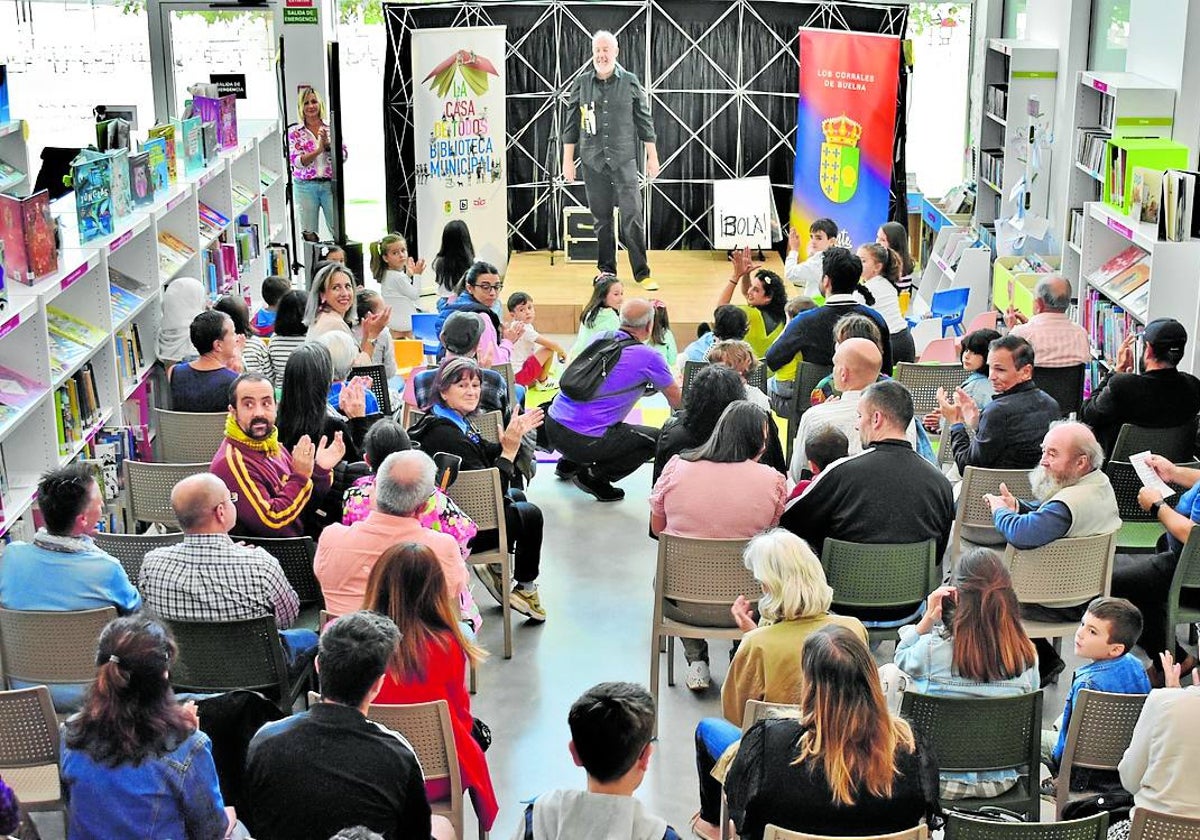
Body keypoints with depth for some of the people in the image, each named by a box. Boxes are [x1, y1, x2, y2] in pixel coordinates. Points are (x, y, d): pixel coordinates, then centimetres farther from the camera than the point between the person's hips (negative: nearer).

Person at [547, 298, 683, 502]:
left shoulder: (600, 338, 11)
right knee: (656, 439, 8)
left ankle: (568, 464, 29)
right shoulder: (648, 358, -7)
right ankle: (595, 476, 1)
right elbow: (676, 400, 10)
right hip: (584, 441, -7)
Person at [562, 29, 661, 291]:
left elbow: (644, 122, 7)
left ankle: (642, 273, -2)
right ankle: (606, 271, 17)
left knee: (632, 215, -7)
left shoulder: (630, 82, 3)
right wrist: (568, 159, 7)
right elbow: (571, 125, 10)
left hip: (624, 159, -1)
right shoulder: (581, 83, 5)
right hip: (592, 161, 2)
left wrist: (652, 156, 6)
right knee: (601, 218, 7)